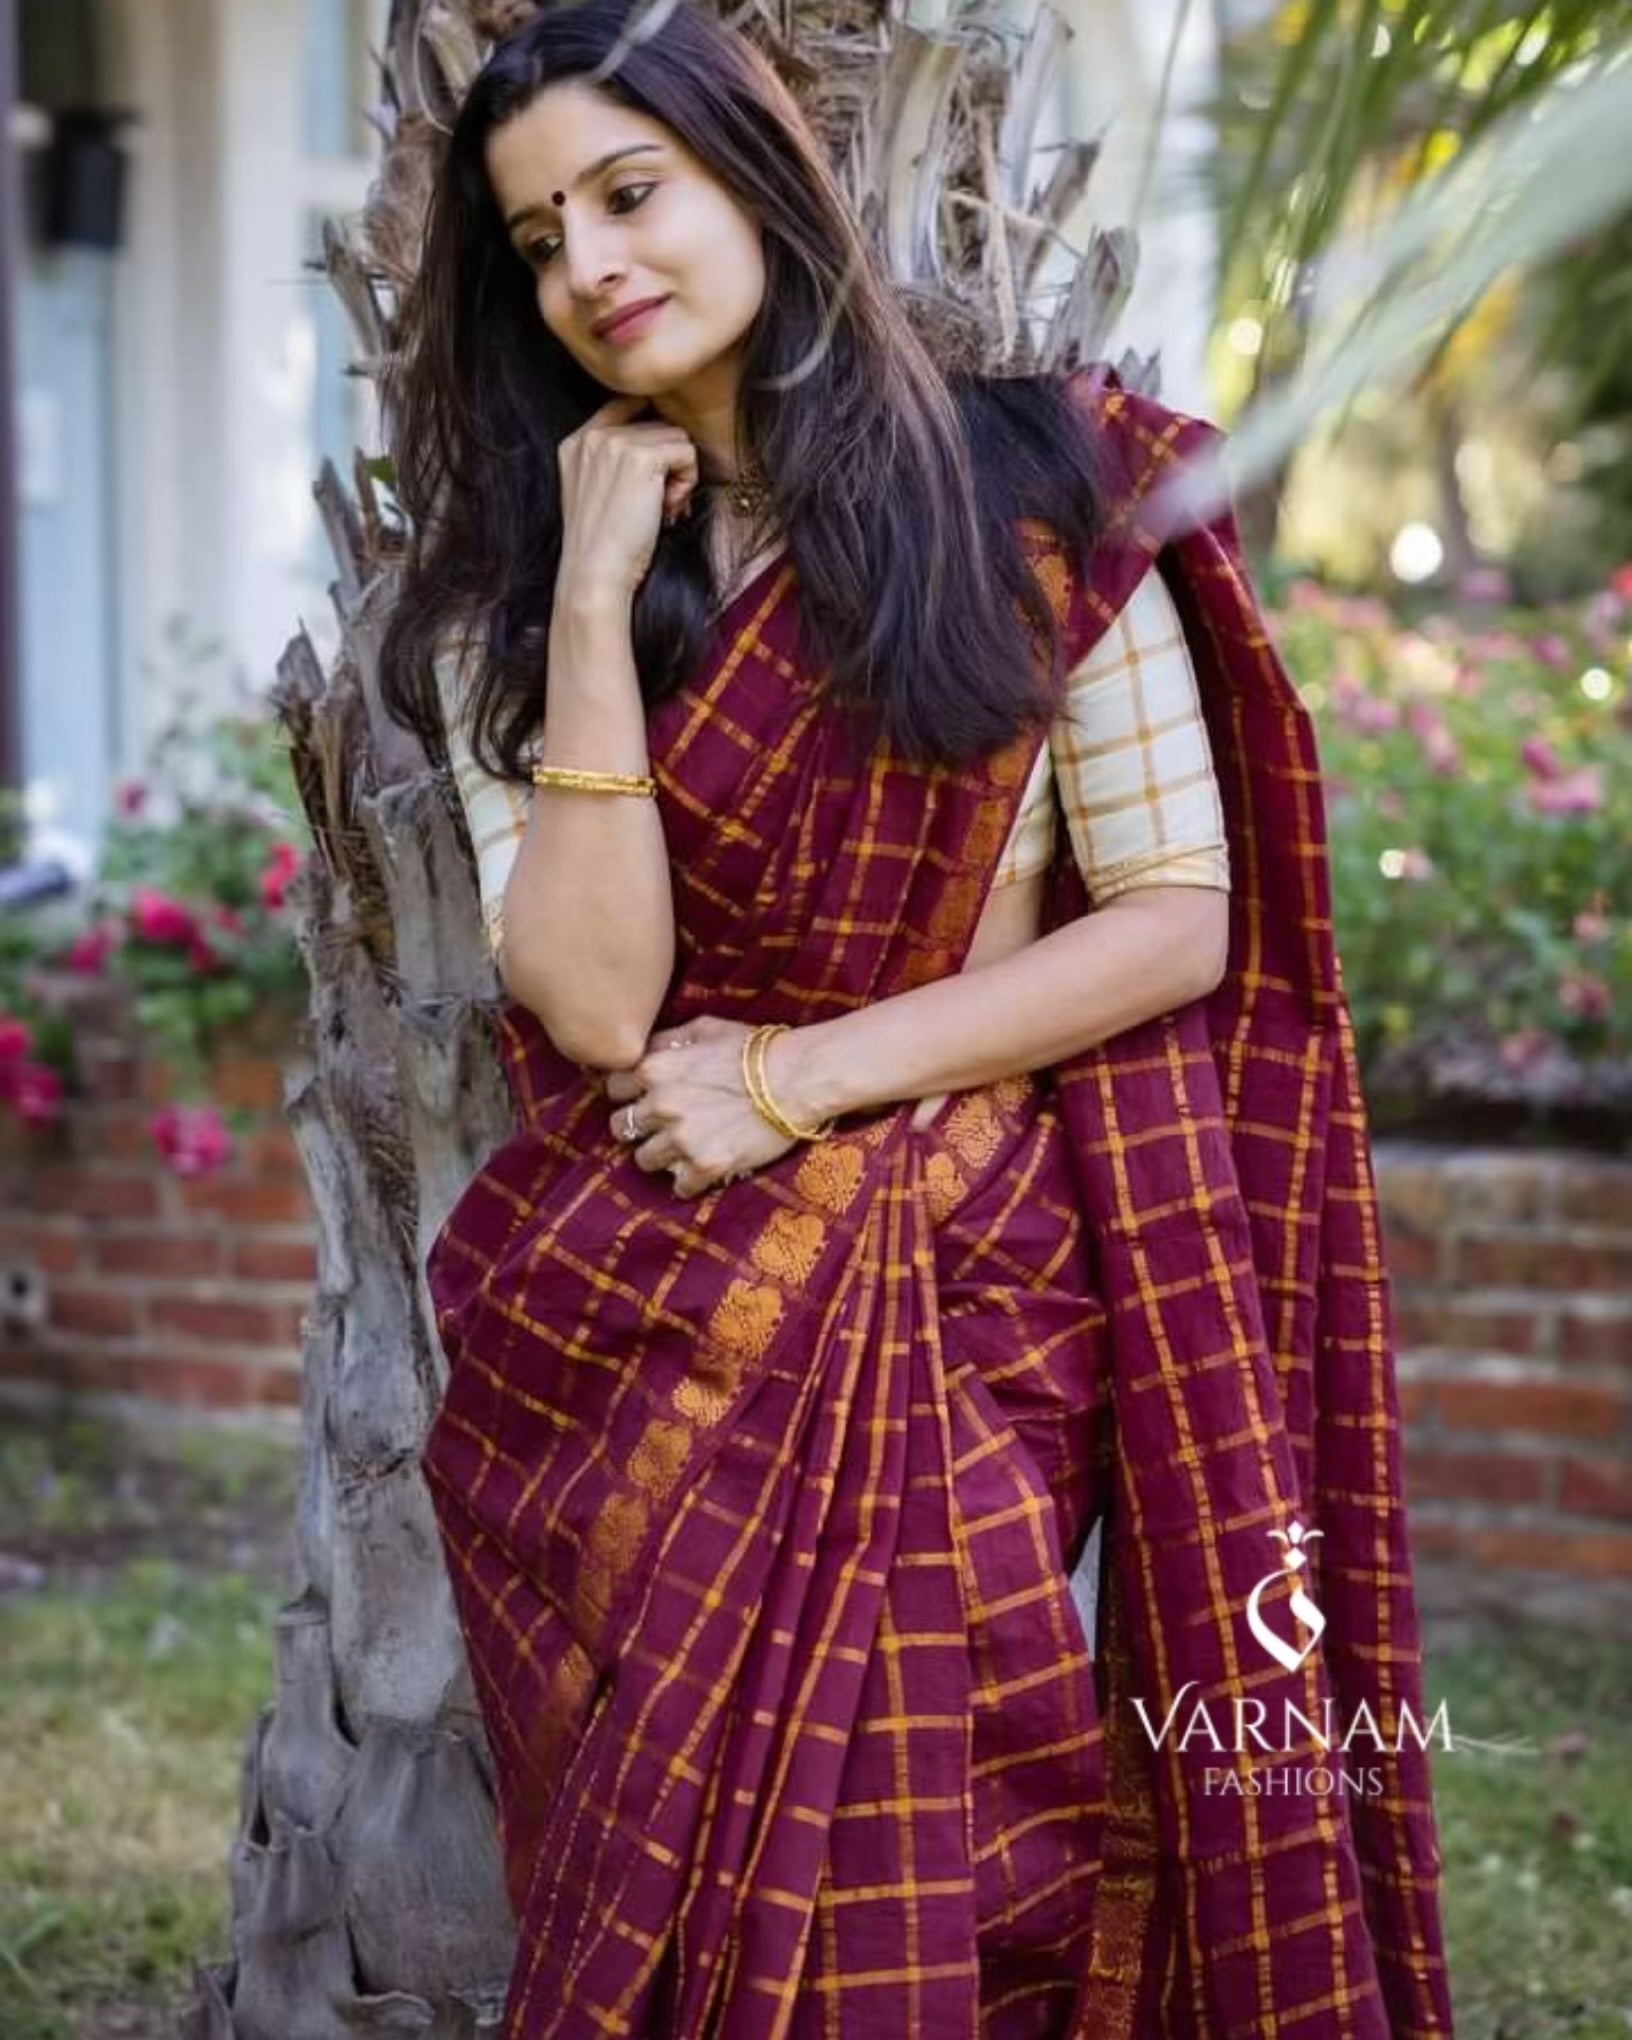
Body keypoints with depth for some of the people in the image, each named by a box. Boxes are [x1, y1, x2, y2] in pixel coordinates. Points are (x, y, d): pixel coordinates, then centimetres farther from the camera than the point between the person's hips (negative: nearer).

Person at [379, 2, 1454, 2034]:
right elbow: (595, 1000, -8)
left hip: (967, 1285, -2)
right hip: (636, 1312, 2)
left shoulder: (1031, 490, -1)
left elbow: (1178, 926, -4)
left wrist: (800, 1079, -10)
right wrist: (599, 590, -12)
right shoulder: (509, 585, 5)